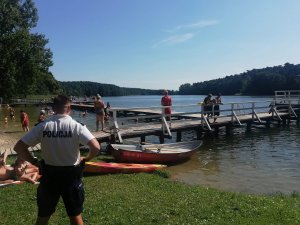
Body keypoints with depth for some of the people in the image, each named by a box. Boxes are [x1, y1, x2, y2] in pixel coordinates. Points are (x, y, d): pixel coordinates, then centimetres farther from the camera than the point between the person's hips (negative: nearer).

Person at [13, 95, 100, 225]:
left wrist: (34, 162, 2)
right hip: (71, 175, -1)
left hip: (49, 174, 2)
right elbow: (96, 147, -22)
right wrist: (85, 159, -3)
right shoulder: (76, 126, -13)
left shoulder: (43, 126, -8)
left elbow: (18, 147, -9)